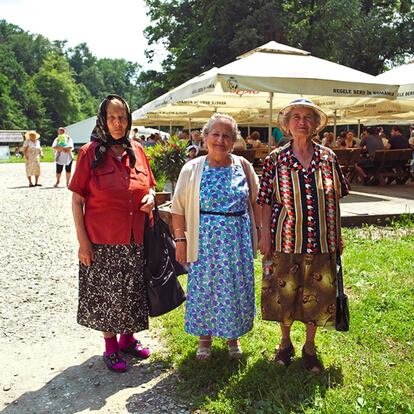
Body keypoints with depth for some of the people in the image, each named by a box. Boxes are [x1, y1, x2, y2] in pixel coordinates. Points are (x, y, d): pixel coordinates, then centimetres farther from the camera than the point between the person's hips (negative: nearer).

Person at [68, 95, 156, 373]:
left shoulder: (137, 151, 5)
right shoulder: (90, 153, -7)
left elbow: (149, 185, 18)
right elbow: (77, 199, -7)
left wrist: (151, 197, -6)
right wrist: (82, 240, -11)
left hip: (135, 239, 4)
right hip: (102, 240, -4)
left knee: (133, 290, 15)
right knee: (105, 292, 8)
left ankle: (128, 338, 36)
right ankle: (111, 347, 27)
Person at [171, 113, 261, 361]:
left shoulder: (243, 166, 2)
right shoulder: (192, 169, -2)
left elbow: (256, 201, 9)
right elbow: (179, 207, -1)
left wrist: (258, 232, 6)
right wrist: (180, 239, -4)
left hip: (238, 240, 1)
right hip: (205, 240, -1)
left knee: (236, 288, 10)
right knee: (203, 287, 7)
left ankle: (233, 336, 31)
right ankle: (204, 337, 28)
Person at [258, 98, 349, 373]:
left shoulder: (328, 157, 3)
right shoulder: (276, 159, -2)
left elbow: (336, 199, 8)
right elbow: (267, 201, 0)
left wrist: (338, 235, 8)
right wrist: (265, 235, -4)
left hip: (321, 240, 2)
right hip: (286, 239, -1)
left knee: (318, 294, 10)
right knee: (284, 292, 9)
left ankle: (310, 348, 31)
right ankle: (286, 343, 33)